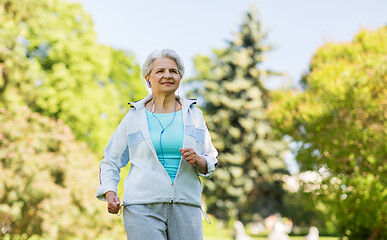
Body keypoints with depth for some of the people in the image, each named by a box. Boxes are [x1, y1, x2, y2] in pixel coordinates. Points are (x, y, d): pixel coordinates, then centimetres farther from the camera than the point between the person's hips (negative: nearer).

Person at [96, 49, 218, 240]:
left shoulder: (193, 114, 13)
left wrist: (198, 161, -6)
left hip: (186, 207, 2)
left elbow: (212, 160, 17)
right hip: (143, 208, -2)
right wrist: (109, 193, -3)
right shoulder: (134, 117, 8)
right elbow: (110, 161, 14)